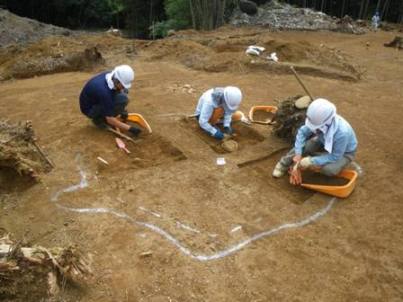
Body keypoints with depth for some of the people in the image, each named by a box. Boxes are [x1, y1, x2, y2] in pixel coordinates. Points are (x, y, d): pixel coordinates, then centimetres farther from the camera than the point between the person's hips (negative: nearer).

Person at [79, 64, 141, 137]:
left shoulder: (111, 75, -15)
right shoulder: (104, 91, -37)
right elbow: (110, 120, -31)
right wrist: (130, 128, -29)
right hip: (89, 109, -9)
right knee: (121, 98, -27)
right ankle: (99, 119, -6)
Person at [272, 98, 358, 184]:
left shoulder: (342, 132, -42)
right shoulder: (319, 121, -30)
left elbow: (335, 157, -31)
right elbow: (302, 132, -16)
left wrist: (311, 161, -34)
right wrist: (298, 154, -25)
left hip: (345, 152, -4)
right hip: (325, 142, 4)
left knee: (329, 170, -31)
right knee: (302, 146, -19)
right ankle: (284, 164, 3)